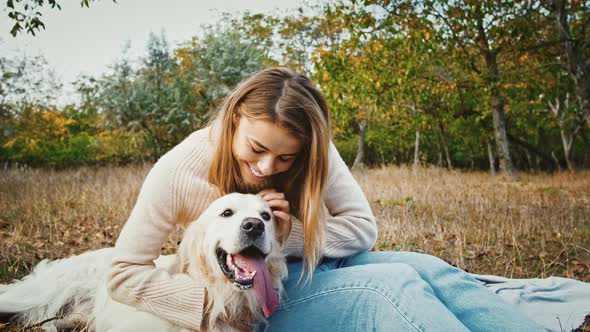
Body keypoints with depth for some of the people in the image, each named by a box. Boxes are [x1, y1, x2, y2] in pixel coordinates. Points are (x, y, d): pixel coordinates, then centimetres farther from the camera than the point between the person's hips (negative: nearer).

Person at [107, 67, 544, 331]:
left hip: (319, 264, 5)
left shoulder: (308, 149, -11)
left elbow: (363, 226, -8)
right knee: (395, 283, -30)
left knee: (430, 269, -24)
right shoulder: (179, 171, -19)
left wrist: (290, 234, -25)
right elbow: (124, 273, -13)